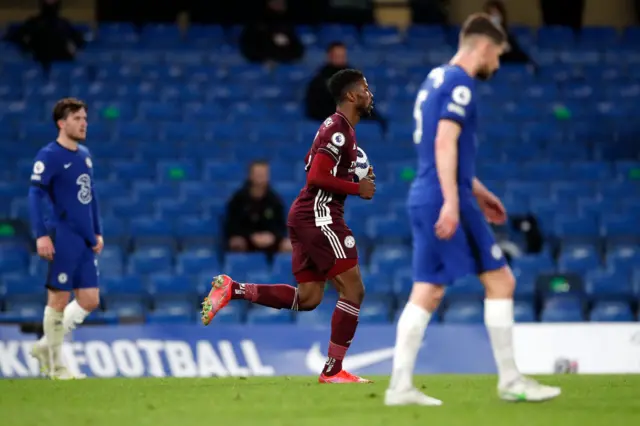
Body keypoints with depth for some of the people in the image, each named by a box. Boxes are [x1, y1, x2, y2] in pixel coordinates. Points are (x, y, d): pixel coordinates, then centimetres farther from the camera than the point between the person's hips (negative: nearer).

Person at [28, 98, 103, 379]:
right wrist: (41, 235, -22)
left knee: (89, 301, 6)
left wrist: (97, 232, 19)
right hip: (63, 238, -8)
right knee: (59, 300, -1)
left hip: (85, 240, 8)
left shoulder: (84, 155, 15)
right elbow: (35, 194, -14)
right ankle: (55, 365, 9)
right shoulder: (49, 156, -9)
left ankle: (46, 346, 19)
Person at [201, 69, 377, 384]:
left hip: (305, 216, 10)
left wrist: (356, 179, 17)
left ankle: (232, 290, 4)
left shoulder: (334, 127, 19)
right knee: (353, 289, -9)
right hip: (320, 215, -10)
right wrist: (357, 188, -14)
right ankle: (333, 371, -8)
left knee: (308, 298, 10)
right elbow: (316, 177, -22)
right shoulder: (339, 130, -14)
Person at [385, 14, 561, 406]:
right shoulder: (459, 84, -10)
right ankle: (510, 381, 1)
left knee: (427, 294, 7)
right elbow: (445, 143, -21)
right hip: (447, 201, -9)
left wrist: (476, 190, 32)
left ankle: (401, 386, 1)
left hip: (424, 199, 9)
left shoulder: (436, 80, 19)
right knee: (500, 281, -2)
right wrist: (452, 201, -27)